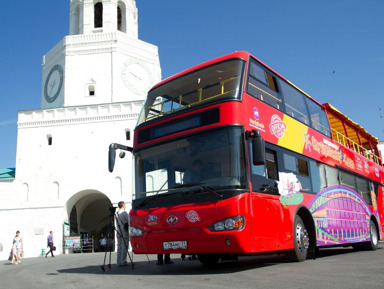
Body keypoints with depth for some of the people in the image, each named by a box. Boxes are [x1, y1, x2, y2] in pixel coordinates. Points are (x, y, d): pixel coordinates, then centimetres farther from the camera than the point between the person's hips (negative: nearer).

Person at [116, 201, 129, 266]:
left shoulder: (117, 213, 12)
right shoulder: (124, 212, -9)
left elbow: (117, 223, 16)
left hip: (119, 232, 7)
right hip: (124, 232, -7)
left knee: (119, 247, 8)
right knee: (124, 247, -5)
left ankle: (119, 262, 10)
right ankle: (123, 262, -6)